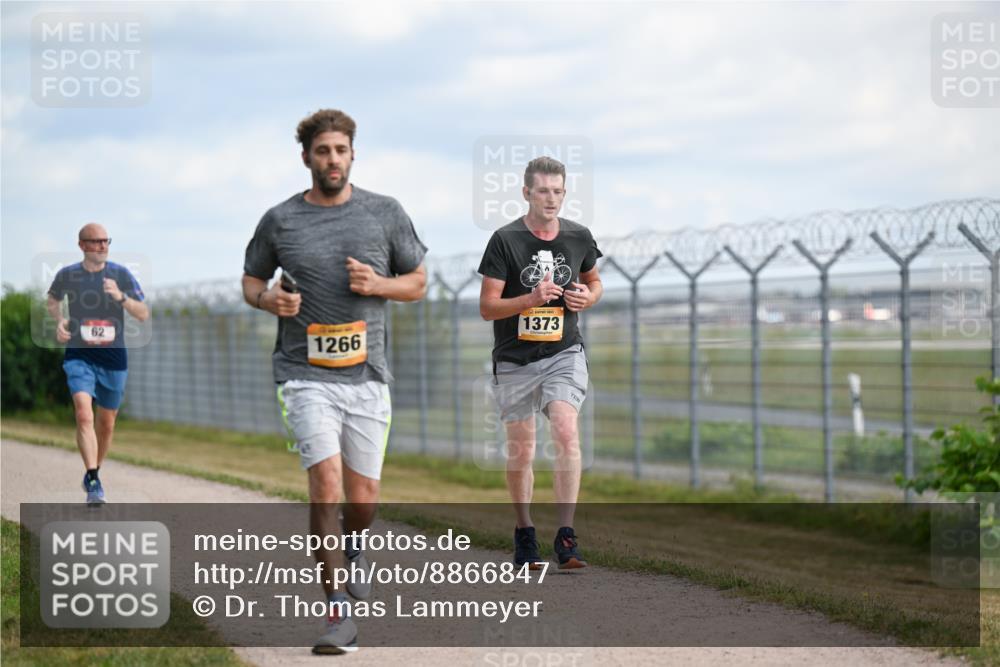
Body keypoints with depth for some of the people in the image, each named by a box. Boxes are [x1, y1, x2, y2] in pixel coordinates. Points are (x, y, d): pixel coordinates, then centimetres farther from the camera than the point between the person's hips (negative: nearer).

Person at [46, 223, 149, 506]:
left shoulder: (121, 274, -2)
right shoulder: (67, 275, 0)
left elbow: (144, 314, -4)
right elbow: (53, 299, 22)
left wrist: (121, 297, -22)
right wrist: (59, 320, 2)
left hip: (113, 357, 1)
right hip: (78, 354, -1)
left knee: (106, 424, 11)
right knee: (83, 413, -22)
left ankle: (94, 472, 34)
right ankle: (93, 482, -26)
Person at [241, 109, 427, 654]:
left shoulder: (385, 214, 5)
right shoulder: (280, 221, 3)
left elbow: (418, 282, 12)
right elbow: (251, 279, 16)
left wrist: (378, 284, -9)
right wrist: (268, 298, -7)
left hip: (367, 375, 2)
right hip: (306, 373, -2)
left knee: (363, 498, 7)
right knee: (325, 482, -17)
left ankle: (353, 547, 44)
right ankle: (339, 615, -12)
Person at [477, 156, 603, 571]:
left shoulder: (579, 237, 3)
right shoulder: (505, 240, -8)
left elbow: (593, 281, 22)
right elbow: (487, 307, -8)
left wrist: (588, 297, -1)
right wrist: (531, 298, -24)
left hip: (564, 353, 1)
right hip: (515, 360, -1)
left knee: (566, 433, -19)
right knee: (521, 451, 6)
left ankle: (565, 537, -17)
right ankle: (524, 534, 25)